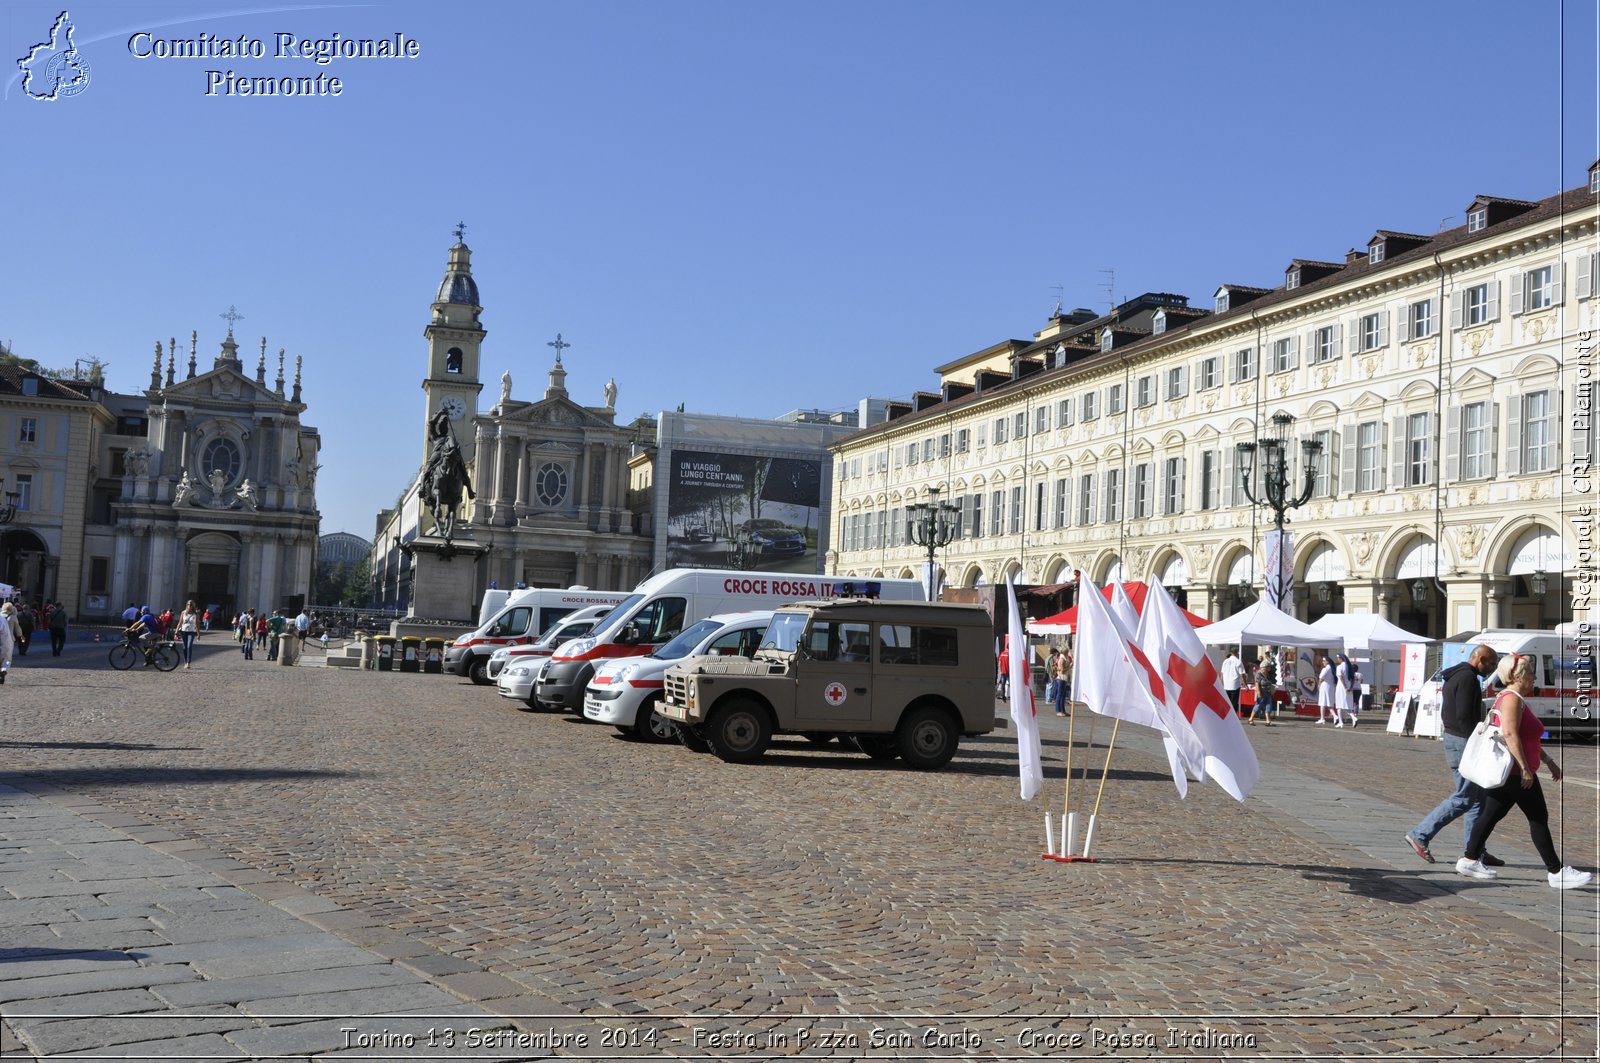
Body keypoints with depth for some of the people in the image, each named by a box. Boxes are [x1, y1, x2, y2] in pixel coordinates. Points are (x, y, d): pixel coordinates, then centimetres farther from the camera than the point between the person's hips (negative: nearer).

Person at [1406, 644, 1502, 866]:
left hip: (1452, 738, 11)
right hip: (1463, 742, -11)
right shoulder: (1468, 678, -15)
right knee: (1463, 798, -7)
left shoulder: (1456, 675, 18)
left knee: (1477, 797, 13)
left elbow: (1446, 712, 22)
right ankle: (1420, 835, -6)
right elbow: (1465, 716, -23)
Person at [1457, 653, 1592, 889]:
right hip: (1515, 771, -10)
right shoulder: (1512, 699, -15)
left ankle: (1470, 860, 13)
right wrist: (1525, 768, -25)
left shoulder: (1516, 699, 19)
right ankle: (1556, 872, 4)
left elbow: (1528, 737, 27)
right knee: (1538, 818, -2)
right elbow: (1510, 734, -25)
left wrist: (1548, 761, 27)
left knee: (1491, 815, 11)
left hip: (1504, 772, 10)